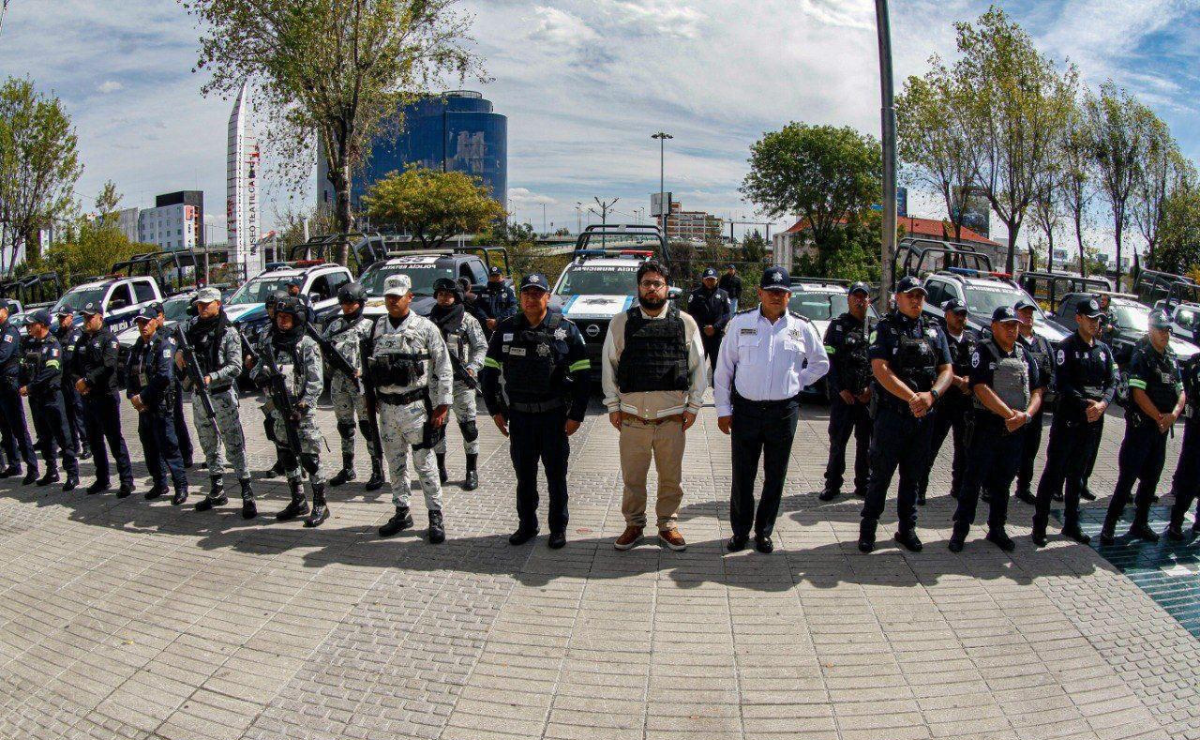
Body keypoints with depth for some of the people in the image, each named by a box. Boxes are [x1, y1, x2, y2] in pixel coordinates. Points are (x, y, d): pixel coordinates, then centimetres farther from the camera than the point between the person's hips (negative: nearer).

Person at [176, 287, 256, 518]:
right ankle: (217, 491, 26)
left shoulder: (228, 332, -6)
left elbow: (236, 366, -13)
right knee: (210, 446, 15)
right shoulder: (191, 328, 9)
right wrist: (178, 357, -10)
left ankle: (248, 495, -8)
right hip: (198, 395, 6)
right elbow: (178, 354, 13)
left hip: (222, 394, -6)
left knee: (234, 445, -8)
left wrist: (211, 377, -25)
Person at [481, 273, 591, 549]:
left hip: (554, 416, -2)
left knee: (556, 476, 8)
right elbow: (489, 373, 9)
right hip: (519, 415, 2)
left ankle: (558, 528, 22)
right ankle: (527, 525, 27)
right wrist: (495, 410, 4)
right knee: (524, 476, 12)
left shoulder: (566, 330, -3)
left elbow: (582, 376, -4)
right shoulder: (506, 330, 3)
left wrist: (576, 415, -7)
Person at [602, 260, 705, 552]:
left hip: (672, 416, 0)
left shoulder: (685, 323, 3)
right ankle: (634, 524, 27)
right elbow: (609, 366, 7)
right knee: (632, 477, 9)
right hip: (632, 416, 0)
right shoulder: (621, 323, 2)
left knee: (671, 477, 11)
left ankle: (667, 525, 28)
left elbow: (698, 367, 7)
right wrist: (613, 406, 4)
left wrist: (693, 406, 4)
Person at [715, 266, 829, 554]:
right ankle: (740, 531, 20)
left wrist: (797, 382, 4)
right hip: (746, 409, -1)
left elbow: (821, 363, 17)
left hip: (784, 411, 1)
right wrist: (723, 408, 0)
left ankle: (764, 532, 24)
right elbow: (724, 367, 2)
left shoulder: (802, 327, 3)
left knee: (775, 476, 9)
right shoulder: (741, 323, 0)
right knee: (742, 475, 5)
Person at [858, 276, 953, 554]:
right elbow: (881, 370, -14)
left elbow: (947, 370, 5)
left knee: (913, 476, 13)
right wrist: (912, 397, -21)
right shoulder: (885, 328, -3)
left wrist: (931, 395, -15)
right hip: (892, 414, -4)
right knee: (881, 475, 2)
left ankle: (907, 528, 24)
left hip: (924, 416, 4)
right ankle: (868, 528, 13)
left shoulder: (934, 332, 11)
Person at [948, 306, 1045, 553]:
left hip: (1016, 430, 5)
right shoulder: (982, 352, -5)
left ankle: (997, 529, 24)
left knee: (1002, 481, 13)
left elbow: (1037, 391, 8)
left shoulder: (1025, 355, 11)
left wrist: (1026, 415, -11)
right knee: (973, 479, -1)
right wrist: (1009, 414, -20)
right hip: (986, 427, -5)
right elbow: (981, 389, -15)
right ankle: (961, 528, 8)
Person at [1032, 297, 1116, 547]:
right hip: (1068, 418, -6)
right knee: (1053, 473, -3)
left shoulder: (1103, 349, 12)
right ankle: (1039, 525, 3)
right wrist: (1085, 405, -20)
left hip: (1093, 421, 6)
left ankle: (1071, 525, 23)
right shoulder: (1066, 347, -6)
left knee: (1077, 475, 14)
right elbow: (1062, 384, -14)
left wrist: (1102, 403, -12)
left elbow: (1112, 381, 7)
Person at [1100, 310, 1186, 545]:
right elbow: (1138, 393, -18)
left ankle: (1140, 524, 23)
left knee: (1151, 479, 13)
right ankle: (1109, 527, -3)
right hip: (1141, 425, -7)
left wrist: (1174, 414, -8)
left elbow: (1181, 392, 10)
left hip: (1162, 428, 7)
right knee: (1127, 478, -7)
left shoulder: (1172, 358, 11)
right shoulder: (1141, 356, -10)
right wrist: (1159, 417, -13)